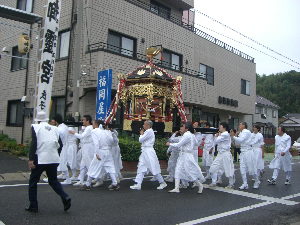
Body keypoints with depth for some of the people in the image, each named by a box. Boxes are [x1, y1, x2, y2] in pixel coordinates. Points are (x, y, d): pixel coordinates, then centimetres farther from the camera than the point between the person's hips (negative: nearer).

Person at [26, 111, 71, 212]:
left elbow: (34, 143, -12)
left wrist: (31, 159, -13)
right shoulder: (54, 128, 12)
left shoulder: (36, 127, -1)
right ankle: (65, 197, -3)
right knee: (53, 180, 16)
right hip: (53, 159, 4)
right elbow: (60, 144, 9)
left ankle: (33, 205, 14)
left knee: (33, 181, 11)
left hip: (40, 159, -4)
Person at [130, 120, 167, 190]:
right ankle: (138, 184, 7)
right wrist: (142, 134, 7)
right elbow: (141, 141, 19)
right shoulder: (148, 131, 17)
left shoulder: (149, 131, -14)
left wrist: (141, 134, 2)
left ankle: (162, 183, 9)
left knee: (153, 169, -3)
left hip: (148, 152, -10)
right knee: (141, 168, 6)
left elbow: (140, 140, -15)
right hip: (144, 152, 10)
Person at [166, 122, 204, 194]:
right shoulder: (191, 135, 12)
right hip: (182, 155, 10)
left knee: (190, 172, -1)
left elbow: (179, 145, -18)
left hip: (187, 156, -10)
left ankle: (200, 185, 18)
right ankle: (176, 188, 3)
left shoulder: (187, 135, -19)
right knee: (178, 171, 4)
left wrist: (169, 144, -4)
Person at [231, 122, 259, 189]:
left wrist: (233, 136, -16)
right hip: (242, 152, 8)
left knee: (251, 169, 2)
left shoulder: (247, 132, -12)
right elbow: (237, 142, 12)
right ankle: (245, 184, 8)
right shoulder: (241, 133, 13)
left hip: (248, 152, -8)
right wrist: (233, 135, 2)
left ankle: (257, 182, 23)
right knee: (242, 169, 2)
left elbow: (241, 140, -22)